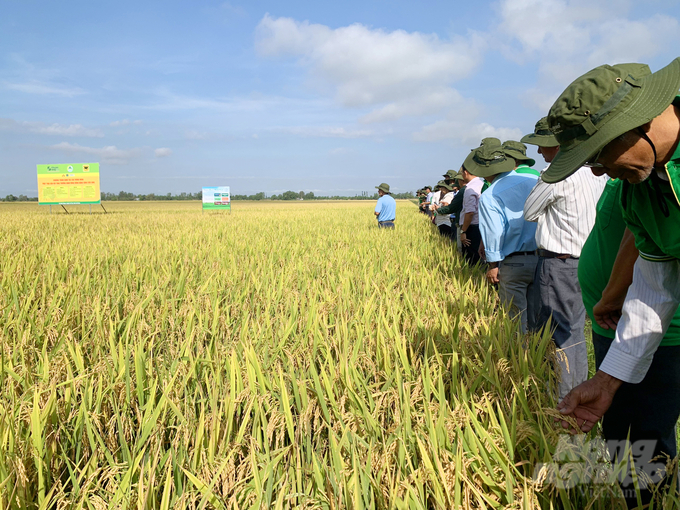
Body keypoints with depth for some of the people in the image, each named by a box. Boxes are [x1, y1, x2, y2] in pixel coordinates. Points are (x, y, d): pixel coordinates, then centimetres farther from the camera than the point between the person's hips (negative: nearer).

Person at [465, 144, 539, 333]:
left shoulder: (489, 197, -12)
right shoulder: (534, 181, 3)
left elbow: (493, 232, -13)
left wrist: (493, 264, -2)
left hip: (513, 263, -5)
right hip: (541, 259, 5)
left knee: (516, 318, 7)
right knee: (537, 316, 14)